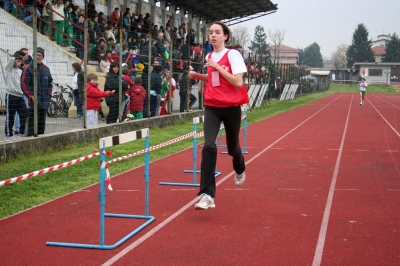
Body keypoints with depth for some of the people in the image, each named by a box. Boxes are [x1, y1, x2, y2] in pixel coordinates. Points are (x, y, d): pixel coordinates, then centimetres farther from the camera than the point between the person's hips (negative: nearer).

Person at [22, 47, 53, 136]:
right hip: (33, 100, -6)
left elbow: (50, 83, 22)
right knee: (32, 122, -8)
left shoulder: (46, 69, 14)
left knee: (42, 122, 10)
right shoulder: (28, 68, -4)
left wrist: (49, 94, 9)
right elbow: (24, 83, -9)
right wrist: (30, 96, -14)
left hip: (44, 101, 6)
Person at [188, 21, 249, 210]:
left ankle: (240, 169, 52)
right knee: (209, 146, -17)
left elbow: (238, 82, -18)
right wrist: (199, 76, 8)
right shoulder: (208, 56, 8)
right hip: (212, 107, 3)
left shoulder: (233, 55, -8)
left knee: (232, 147, 14)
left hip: (231, 107, -3)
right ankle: (207, 195, -19)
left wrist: (218, 67, -18)